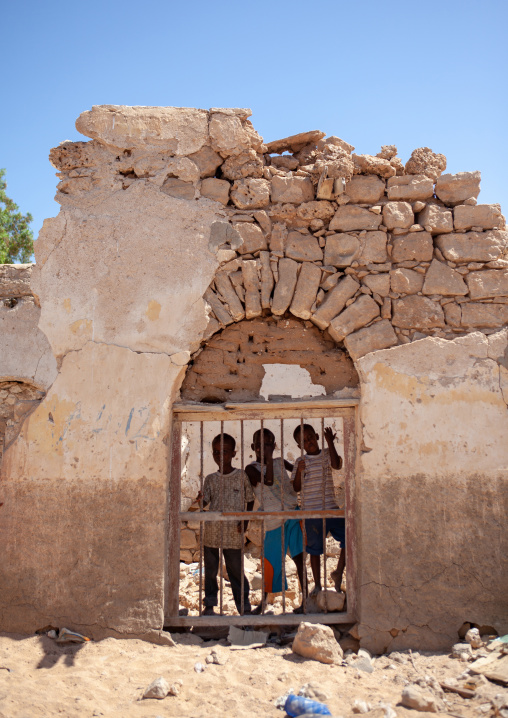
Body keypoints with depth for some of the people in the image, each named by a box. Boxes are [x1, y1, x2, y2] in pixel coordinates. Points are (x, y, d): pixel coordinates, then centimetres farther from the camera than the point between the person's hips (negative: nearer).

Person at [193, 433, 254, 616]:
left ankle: (244, 607, 11)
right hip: (211, 531, 2)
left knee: (236, 570, 1)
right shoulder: (210, 479, 8)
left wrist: (245, 521, -4)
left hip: (233, 533, -2)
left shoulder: (241, 476, 3)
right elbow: (204, 501, 0)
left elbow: (250, 500, 8)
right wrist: (199, 500, -23)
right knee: (210, 570, 9)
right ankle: (209, 605, 21)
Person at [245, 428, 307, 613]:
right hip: (273, 520, -3)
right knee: (270, 560, 6)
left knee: (299, 556, 0)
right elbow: (268, 481, -21)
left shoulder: (280, 462, 10)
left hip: (293, 513, 3)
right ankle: (264, 601, 24)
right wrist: (269, 459, -21)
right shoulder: (252, 469, -4)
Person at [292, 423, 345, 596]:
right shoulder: (300, 462, 4)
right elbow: (296, 488, 1)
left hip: (331, 508, 1)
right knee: (314, 549, 9)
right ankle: (317, 585, 21)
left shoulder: (327, 454, 4)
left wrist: (330, 442, -22)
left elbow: (337, 464, -17)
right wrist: (299, 471, -16)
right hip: (310, 511, 0)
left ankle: (338, 572, 11)